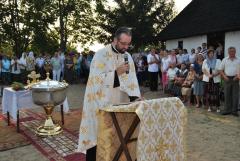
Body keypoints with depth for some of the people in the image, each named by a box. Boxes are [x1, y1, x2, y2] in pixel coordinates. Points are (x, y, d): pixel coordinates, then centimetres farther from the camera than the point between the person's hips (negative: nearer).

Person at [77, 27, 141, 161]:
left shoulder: (128, 56, 7)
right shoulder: (101, 54, -11)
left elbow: (131, 78, 4)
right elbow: (95, 78, -17)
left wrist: (135, 96, -10)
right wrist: (116, 73, -22)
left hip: (119, 103, 5)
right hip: (100, 103, -5)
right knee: (98, 137, 3)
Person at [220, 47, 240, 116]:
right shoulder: (225, 60, 7)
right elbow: (221, 70, 8)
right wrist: (224, 76, -5)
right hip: (227, 79, 1)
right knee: (227, 95, 4)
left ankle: (234, 110, 10)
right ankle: (227, 109, 13)